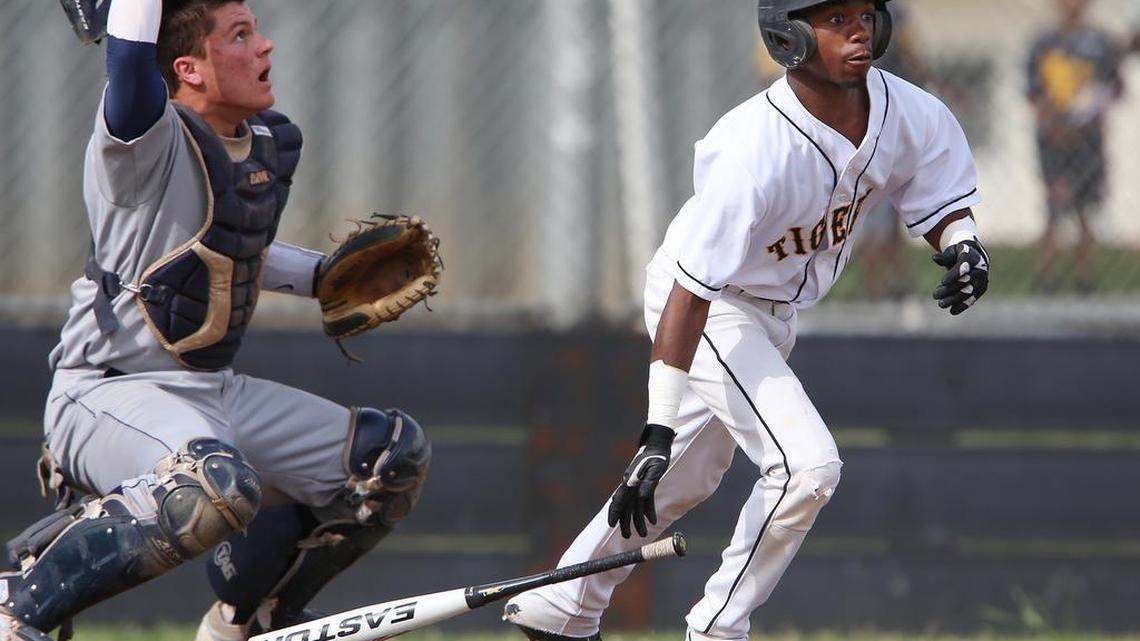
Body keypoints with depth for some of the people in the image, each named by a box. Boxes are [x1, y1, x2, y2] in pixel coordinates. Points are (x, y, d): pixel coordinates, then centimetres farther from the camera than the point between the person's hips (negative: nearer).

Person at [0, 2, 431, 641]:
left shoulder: (272, 144, 9)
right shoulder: (150, 142, -16)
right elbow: (130, 55, -39)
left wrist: (326, 276, 20)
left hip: (214, 393, 9)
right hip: (109, 394, -9)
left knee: (395, 454, 10)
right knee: (218, 484, -39)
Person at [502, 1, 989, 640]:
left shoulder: (912, 115, -16)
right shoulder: (756, 151, -35)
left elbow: (945, 203, 3)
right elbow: (691, 293, -34)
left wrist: (965, 249, -23)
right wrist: (657, 431, -37)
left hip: (776, 311, 8)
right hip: (706, 306, -8)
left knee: (684, 480, 20)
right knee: (807, 465, -20)